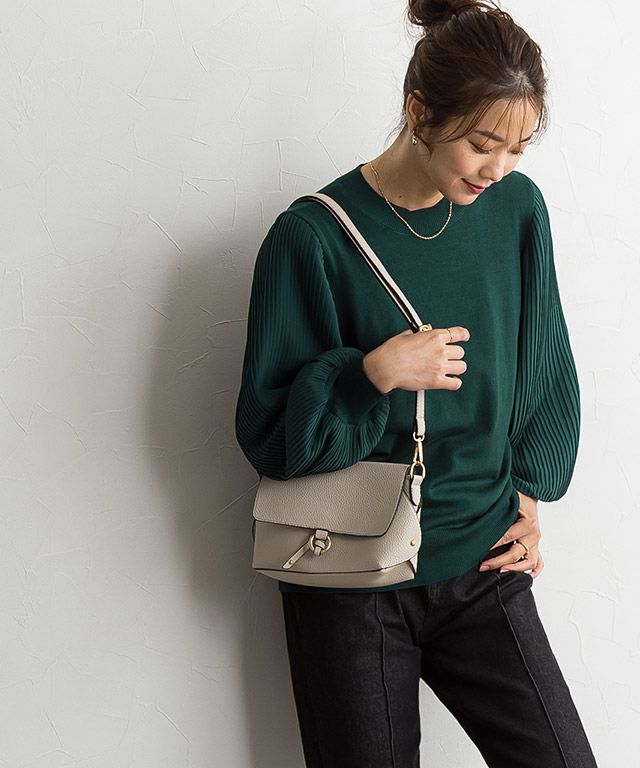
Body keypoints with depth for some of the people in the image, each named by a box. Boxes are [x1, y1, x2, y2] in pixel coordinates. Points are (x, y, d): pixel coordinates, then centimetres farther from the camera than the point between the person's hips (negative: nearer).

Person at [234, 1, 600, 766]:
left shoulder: (517, 208, -1)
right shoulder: (314, 236, -14)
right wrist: (374, 373, -26)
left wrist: (528, 493, 3)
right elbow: (269, 433, -12)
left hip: (481, 566, 4)